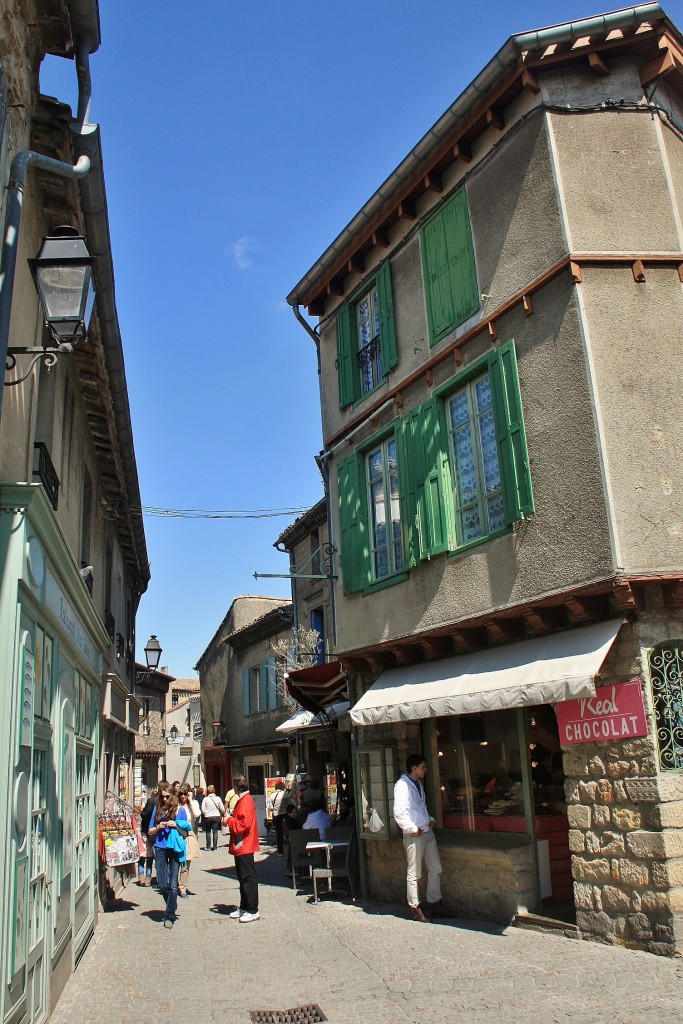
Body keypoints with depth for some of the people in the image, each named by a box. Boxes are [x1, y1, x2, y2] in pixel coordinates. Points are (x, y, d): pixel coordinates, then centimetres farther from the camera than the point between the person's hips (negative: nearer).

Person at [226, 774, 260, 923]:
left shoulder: (246, 801, -17)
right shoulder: (243, 799, 15)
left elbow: (244, 823, -25)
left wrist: (230, 820, -13)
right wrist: (230, 818, 9)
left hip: (244, 847, -11)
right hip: (241, 846, 11)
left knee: (248, 878, -5)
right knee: (243, 878, 17)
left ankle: (252, 911, -1)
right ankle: (244, 907, 26)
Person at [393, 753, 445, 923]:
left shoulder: (419, 784, 15)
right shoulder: (402, 785, -14)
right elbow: (399, 813, -20)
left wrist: (430, 819, 11)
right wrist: (413, 829, -17)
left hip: (427, 832, 9)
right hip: (414, 835, -9)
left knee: (436, 869, 11)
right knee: (414, 873, 0)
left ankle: (434, 904, 21)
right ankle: (415, 907, 11)